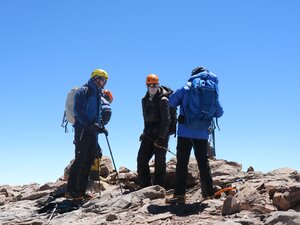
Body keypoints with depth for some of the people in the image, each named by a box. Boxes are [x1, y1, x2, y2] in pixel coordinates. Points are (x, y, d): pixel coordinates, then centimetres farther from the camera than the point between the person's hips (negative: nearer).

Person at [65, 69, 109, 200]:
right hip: (82, 130, -8)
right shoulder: (83, 92, -5)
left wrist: (100, 127, 11)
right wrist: (89, 124, -23)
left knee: (88, 162, 6)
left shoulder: (97, 95, 21)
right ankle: (71, 191, -9)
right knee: (80, 160, -12)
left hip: (92, 132, 8)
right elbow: (78, 111, -15)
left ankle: (81, 191, 10)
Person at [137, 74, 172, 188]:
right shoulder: (145, 99, 12)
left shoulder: (163, 99, -11)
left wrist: (161, 137, -19)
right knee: (141, 159, 4)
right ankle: (145, 186, 14)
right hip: (149, 134, 7)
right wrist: (145, 132, 16)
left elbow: (166, 120, -15)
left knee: (159, 162, -4)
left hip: (161, 135, -7)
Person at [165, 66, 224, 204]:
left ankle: (179, 194, -4)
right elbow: (219, 113, 8)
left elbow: (171, 102, 3)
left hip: (185, 132, -2)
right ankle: (208, 193, 16)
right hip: (202, 133, 3)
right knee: (203, 163, 13)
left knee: (182, 163, 0)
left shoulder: (186, 88, -2)